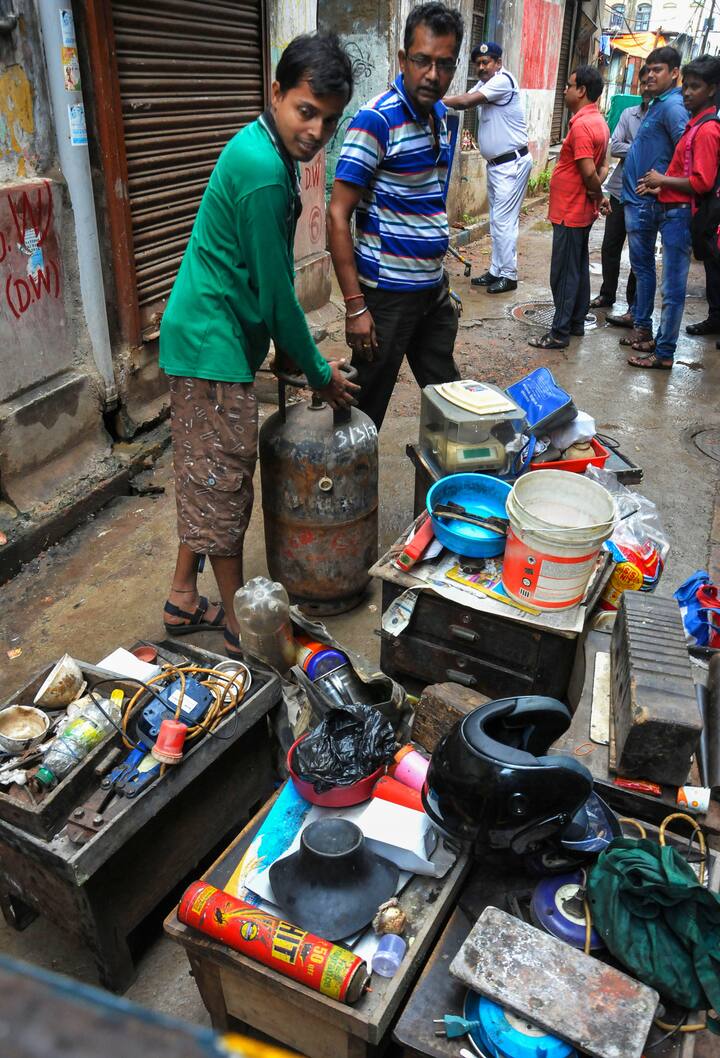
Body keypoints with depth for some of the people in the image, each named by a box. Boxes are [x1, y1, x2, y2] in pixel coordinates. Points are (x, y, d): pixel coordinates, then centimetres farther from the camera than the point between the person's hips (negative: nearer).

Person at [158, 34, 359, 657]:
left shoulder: (263, 150, 12)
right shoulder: (264, 172, -20)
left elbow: (267, 282, 17)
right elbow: (276, 294, -17)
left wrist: (303, 355, 18)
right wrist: (320, 374, -5)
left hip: (202, 336, 10)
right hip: (214, 346, -10)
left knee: (204, 478, 17)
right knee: (225, 485, 1)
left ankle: (185, 600, 31)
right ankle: (239, 623, 17)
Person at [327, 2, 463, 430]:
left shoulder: (441, 115, 10)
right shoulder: (377, 120, -14)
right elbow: (338, 215, -17)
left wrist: (442, 281, 17)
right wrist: (355, 305, -22)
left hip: (433, 288, 8)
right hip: (386, 294, -8)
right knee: (366, 410, 3)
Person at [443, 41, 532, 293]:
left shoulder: (503, 81, -15)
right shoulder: (484, 84, 15)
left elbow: (466, 101, -21)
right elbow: (463, 102, 4)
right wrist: (442, 100, -13)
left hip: (512, 163, -10)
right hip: (496, 164, 10)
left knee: (504, 221, -8)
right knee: (496, 221, 13)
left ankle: (508, 275, -2)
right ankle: (496, 271, 20)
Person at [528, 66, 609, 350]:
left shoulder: (581, 125, -19)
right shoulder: (599, 122, 11)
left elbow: (589, 172, -22)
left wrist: (598, 195, -6)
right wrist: (598, 195, 1)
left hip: (570, 213, -10)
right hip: (582, 211, 10)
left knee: (564, 273, -5)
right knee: (579, 269, 15)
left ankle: (560, 333, 0)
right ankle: (576, 323, 25)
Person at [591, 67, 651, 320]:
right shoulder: (629, 114, 8)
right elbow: (614, 147, -2)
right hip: (621, 189, 4)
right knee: (610, 246, 11)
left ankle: (635, 308, 9)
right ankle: (607, 294, 29)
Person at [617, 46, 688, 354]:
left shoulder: (672, 107, -14)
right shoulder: (657, 104, 15)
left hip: (648, 199, -9)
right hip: (636, 196, 9)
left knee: (642, 263, -3)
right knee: (640, 262, 16)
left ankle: (643, 326, 5)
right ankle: (636, 313, 27)